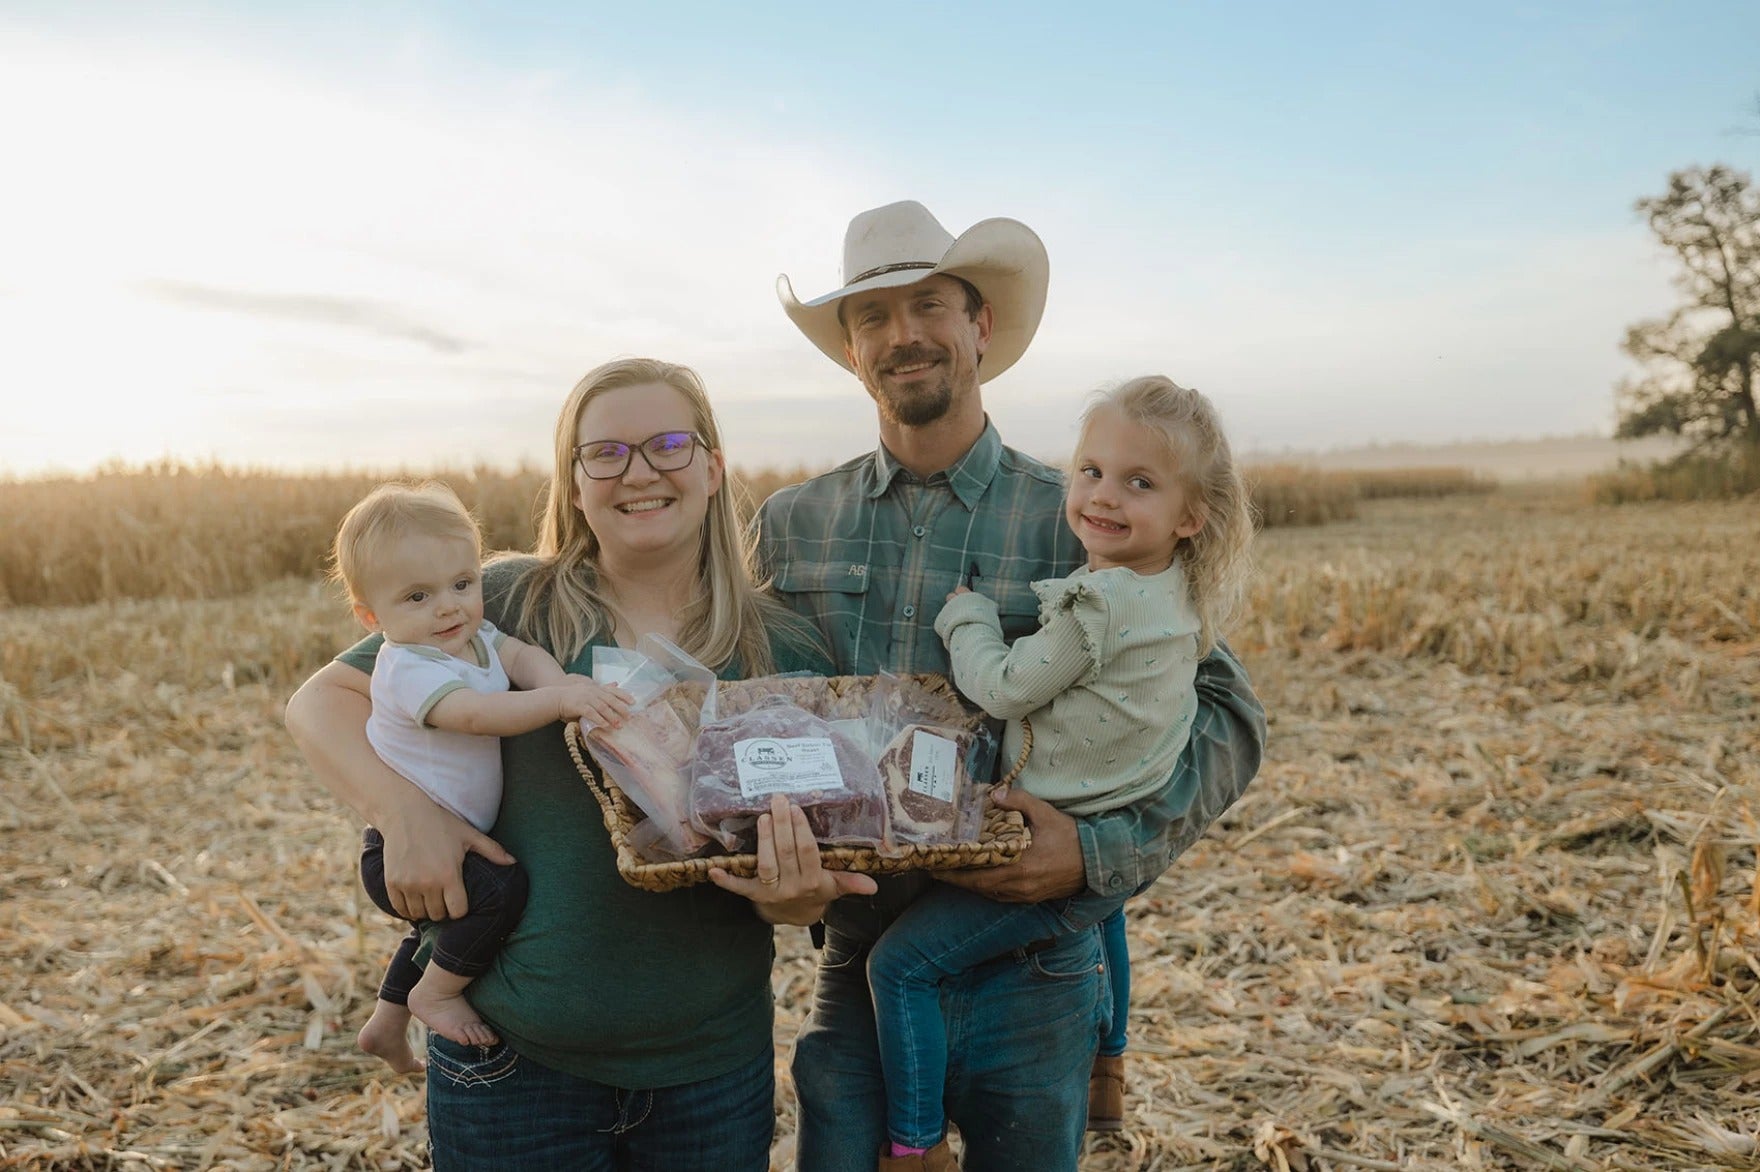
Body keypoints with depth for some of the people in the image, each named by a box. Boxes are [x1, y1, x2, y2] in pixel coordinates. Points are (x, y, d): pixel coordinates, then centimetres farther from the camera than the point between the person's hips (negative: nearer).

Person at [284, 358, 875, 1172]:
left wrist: (796, 896, -22)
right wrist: (402, 810, -18)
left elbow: (812, 867, 1)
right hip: (509, 1058, -1)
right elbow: (322, 701, -1)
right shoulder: (509, 604, -7)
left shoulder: (782, 652, -2)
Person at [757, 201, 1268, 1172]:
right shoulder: (791, 527, 3)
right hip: (855, 969, 2)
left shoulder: (1077, 525, -5)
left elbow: (1227, 715, -5)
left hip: (1028, 974, -1)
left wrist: (1105, 850, -19)